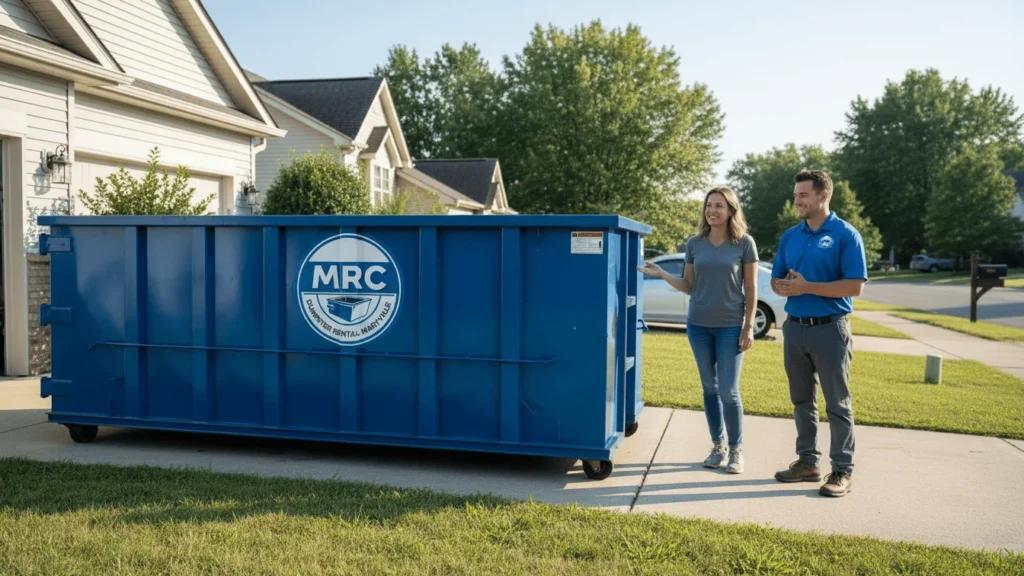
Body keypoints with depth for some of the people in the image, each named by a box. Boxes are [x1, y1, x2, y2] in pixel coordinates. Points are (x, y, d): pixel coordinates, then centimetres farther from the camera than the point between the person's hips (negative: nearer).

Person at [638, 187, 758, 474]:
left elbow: (751, 290, -3)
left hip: (731, 326, -3)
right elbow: (690, 286, 7)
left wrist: (749, 327, -7)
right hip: (698, 324, 3)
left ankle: (736, 449, 14)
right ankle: (718, 446, 23)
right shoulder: (694, 244, 3)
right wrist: (662, 274, -6)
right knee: (709, 388, 10)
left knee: (728, 391, -4)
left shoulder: (744, 243, -4)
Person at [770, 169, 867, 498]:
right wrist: (785, 286, -10)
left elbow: (855, 286, -15)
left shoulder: (845, 235, -8)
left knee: (837, 404, 1)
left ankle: (842, 471, 10)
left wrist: (807, 287, -19)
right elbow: (776, 280, 13)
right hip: (794, 327, 6)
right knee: (802, 401, 13)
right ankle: (807, 462, 24)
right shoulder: (790, 236, 10)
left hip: (830, 328, -6)